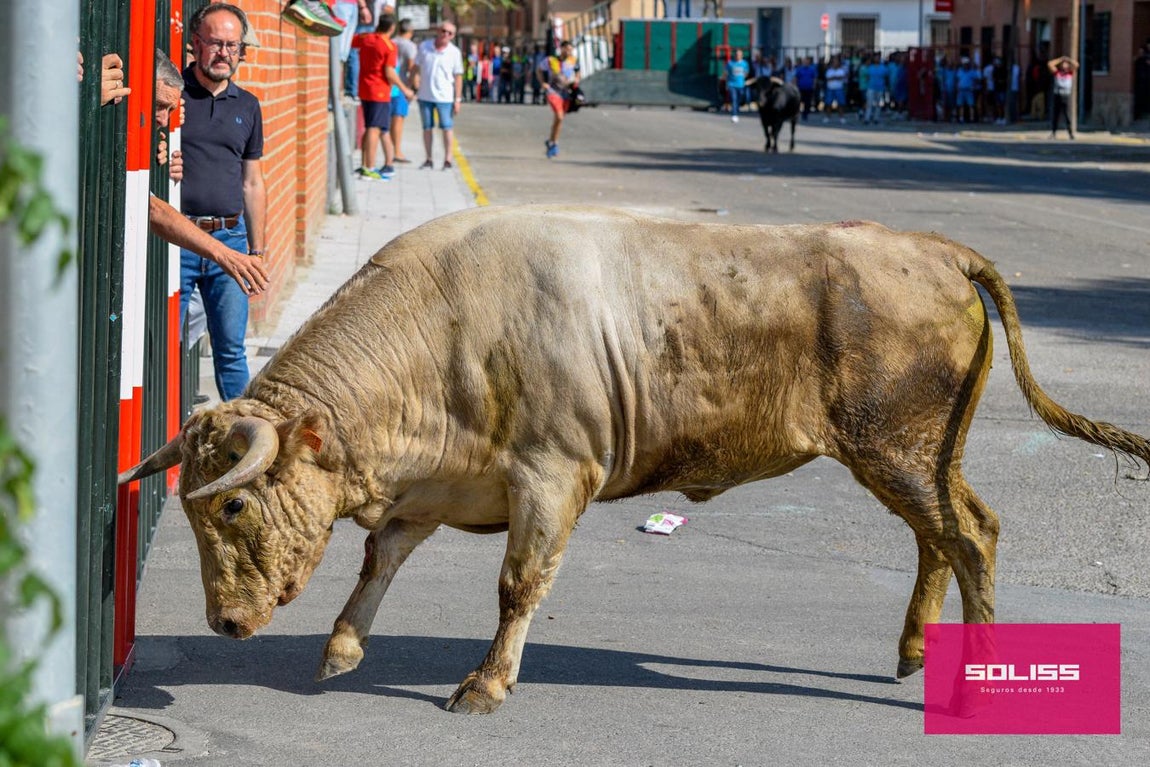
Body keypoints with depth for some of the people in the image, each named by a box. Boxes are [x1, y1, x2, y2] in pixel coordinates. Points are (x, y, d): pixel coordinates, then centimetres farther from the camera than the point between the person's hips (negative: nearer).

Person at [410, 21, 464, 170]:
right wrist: (415, 79, -1)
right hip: (425, 96, 2)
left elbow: (458, 77, -1)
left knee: (447, 127, -4)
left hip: (444, 97, -2)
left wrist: (458, 99, -4)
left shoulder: (454, 52, -3)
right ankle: (428, 159, 16)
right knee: (427, 128, 8)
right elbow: (416, 67, 12)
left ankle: (447, 159, 3)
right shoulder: (424, 46, 2)